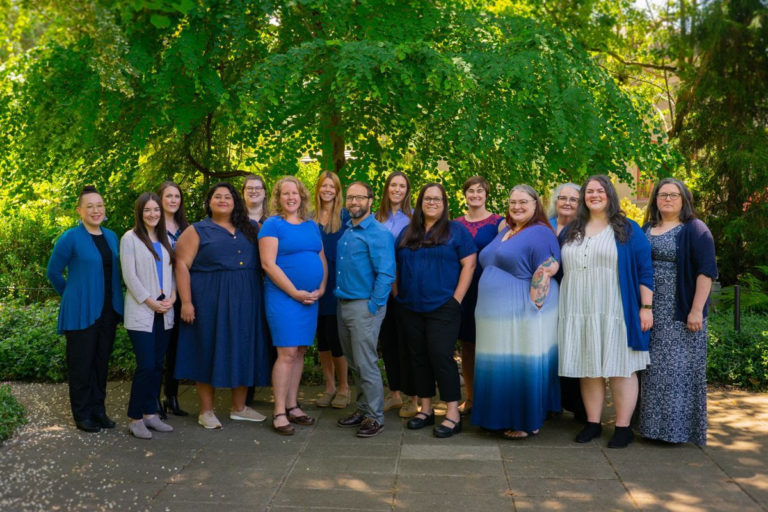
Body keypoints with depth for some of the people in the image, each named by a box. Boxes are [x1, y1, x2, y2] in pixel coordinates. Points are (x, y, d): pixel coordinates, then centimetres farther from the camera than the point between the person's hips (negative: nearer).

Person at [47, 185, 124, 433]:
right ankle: (82, 414, 13)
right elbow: (53, 272, -1)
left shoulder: (111, 236, 9)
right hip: (81, 312, -5)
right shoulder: (71, 238, -9)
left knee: (101, 362, 11)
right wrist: (72, 296, 7)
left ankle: (98, 410, 22)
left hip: (107, 311, 6)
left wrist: (116, 303, 14)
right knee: (82, 363, 2)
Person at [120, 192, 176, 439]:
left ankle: (150, 413, 17)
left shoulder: (165, 239, 14)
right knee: (146, 365, -9)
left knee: (158, 365, 7)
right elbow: (129, 275, -8)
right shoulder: (130, 238, -3)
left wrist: (172, 296, -2)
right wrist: (150, 302, -11)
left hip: (164, 312, 6)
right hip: (141, 312, -6)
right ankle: (135, 418, 2)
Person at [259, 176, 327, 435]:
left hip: (311, 298, 6)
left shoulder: (311, 225, 14)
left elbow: (322, 259, 17)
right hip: (283, 296, -6)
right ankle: (279, 413, -1)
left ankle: (292, 406, 19)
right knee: (287, 353, -8)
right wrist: (295, 292, -14)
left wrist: (321, 289, 0)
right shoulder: (272, 224, -5)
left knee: (300, 352, 9)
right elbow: (268, 263, -12)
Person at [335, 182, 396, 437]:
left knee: (366, 364, -5)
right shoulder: (346, 232, 12)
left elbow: (386, 274, -16)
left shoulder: (378, 234, -11)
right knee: (354, 363, 15)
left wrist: (372, 307, -17)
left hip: (364, 306, -8)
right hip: (343, 305, 8)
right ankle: (363, 409, 26)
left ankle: (375, 417, 5)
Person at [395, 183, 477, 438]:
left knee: (441, 356, -11)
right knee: (418, 357, 9)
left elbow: (468, 265, -4)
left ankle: (453, 414, -4)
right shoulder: (407, 233, 14)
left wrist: (456, 300, -10)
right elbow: (396, 266, 18)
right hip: (410, 309, 5)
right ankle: (425, 409, 20)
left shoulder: (456, 231, 1)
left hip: (442, 308, -5)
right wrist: (397, 294, 6)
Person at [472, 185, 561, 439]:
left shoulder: (540, 234, -9)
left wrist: (533, 309, -20)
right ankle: (503, 417, 22)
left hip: (523, 314, -8)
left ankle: (528, 423, 8)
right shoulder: (504, 231, 18)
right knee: (501, 365, 12)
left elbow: (544, 273, -17)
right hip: (497, 316, 8)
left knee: (522, 366, -3)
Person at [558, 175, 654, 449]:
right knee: (588, 368, 6)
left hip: (615, 312, -3)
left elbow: (645, 270, 0)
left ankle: (623, 427, 7)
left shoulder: (628, 230, 4)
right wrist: (563, 306, 12)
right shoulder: (570, 231, 15)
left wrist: (646, 306, -7)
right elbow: (559, 269, 19)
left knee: (620, 368, -1)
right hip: (579, 313, 4)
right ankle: (592, 423, 16)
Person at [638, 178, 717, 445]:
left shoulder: (695, 230, -4)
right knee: (653, 370, 9)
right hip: (650, 314, 6)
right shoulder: (646, 230, 12)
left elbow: (706, 271, -11)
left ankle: (679, 426, 7)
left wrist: (697, 310, -17)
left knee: (679, 369, -1)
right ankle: (653, 423, 19)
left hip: (681, 315, -5)